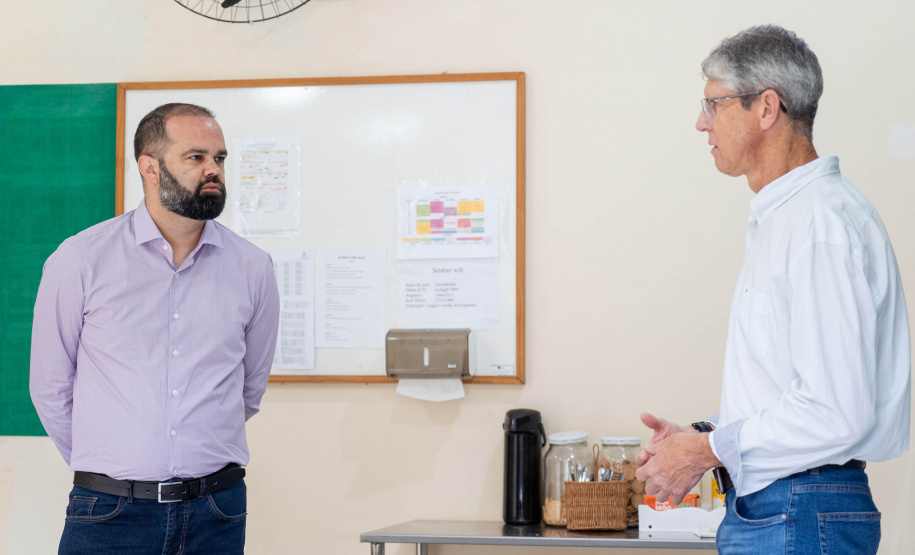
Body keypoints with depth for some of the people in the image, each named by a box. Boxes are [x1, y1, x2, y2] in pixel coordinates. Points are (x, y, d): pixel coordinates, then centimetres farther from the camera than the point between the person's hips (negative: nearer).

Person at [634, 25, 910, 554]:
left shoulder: (823, 224, -17)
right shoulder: (779, 218, 16)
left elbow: (835, 411, -23)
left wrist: (709, 450, -14)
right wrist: (706, 435, 8)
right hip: (763, 506, 9)